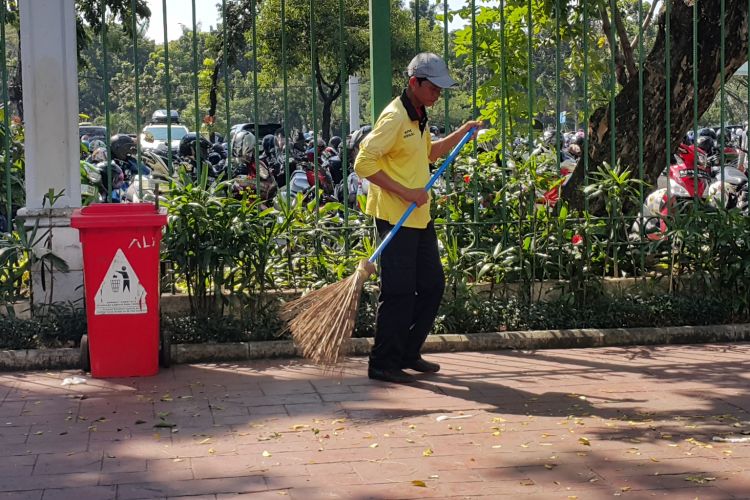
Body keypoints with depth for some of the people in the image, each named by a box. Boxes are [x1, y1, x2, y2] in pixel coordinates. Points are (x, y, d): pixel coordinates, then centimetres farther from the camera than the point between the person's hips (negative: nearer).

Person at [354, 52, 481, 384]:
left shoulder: (419, 117, 14)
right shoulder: (395, 117, -16)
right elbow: (364, 163, -21)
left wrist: (461, 134, 20)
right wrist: (405, 192, -21)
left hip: (419, 217, 10)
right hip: (395, 217, -10)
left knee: (433, 285, 13)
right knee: (398, 292, -7)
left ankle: (408, 354, 24)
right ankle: (382, 364, 3)